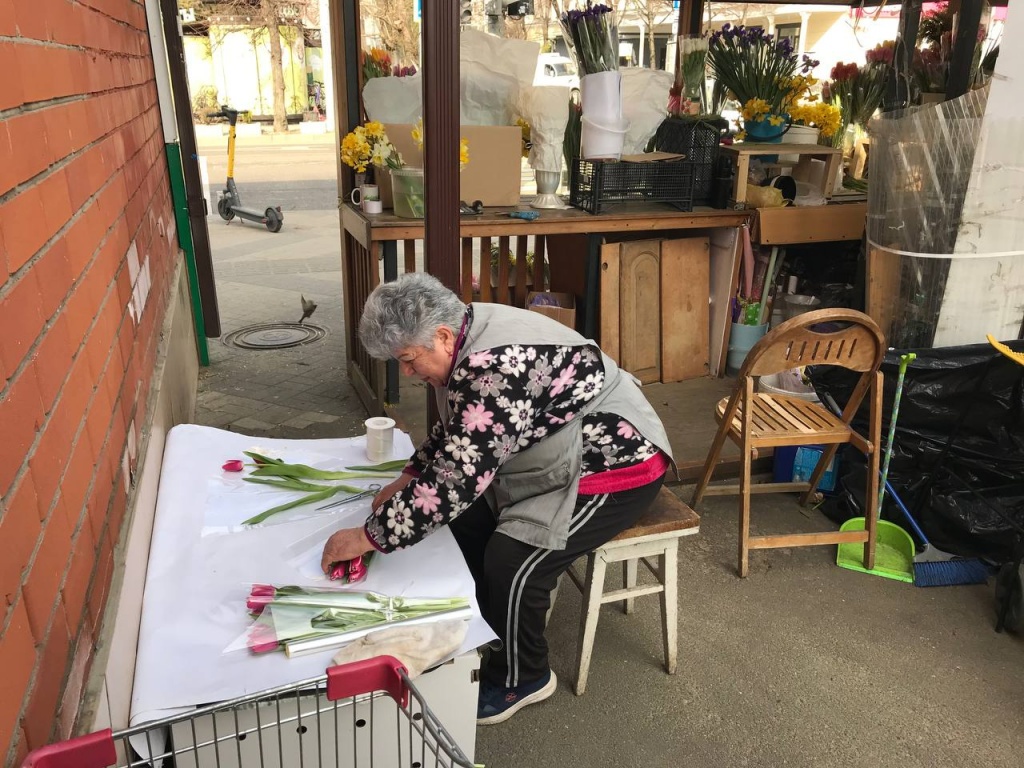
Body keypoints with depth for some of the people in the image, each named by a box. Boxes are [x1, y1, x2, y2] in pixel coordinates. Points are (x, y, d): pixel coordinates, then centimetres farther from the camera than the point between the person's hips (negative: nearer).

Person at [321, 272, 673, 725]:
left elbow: (456, 478, -33)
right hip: (556, 459, 10)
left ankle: (521, 679, 6)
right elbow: (453, 433, 13)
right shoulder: (468, 337, -1)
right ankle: (487, 624, 23)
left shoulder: (495, 368, -32)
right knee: (467, 515, 4)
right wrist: (408, 479, 2)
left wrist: (370, 536, -26)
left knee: (512, 560, -19)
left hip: (616, 464, -10)